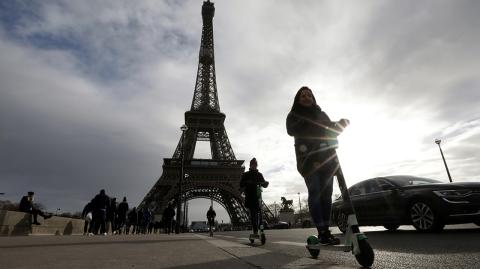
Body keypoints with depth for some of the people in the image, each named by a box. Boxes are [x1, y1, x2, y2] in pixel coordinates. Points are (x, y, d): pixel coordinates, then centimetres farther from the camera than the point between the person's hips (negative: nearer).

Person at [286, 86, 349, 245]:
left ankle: (326, 230, 3)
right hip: (308, 159, -4)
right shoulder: (293, 115, 12)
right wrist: (312, 125, -20)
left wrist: (340, 125, -5)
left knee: (326, 193, -2)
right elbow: (292, 130, -9)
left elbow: (332, 131, 16)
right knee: (315, 192, -11)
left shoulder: (321, 114, 24)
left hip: (326, 157, 4)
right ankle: (322, 232, -11)